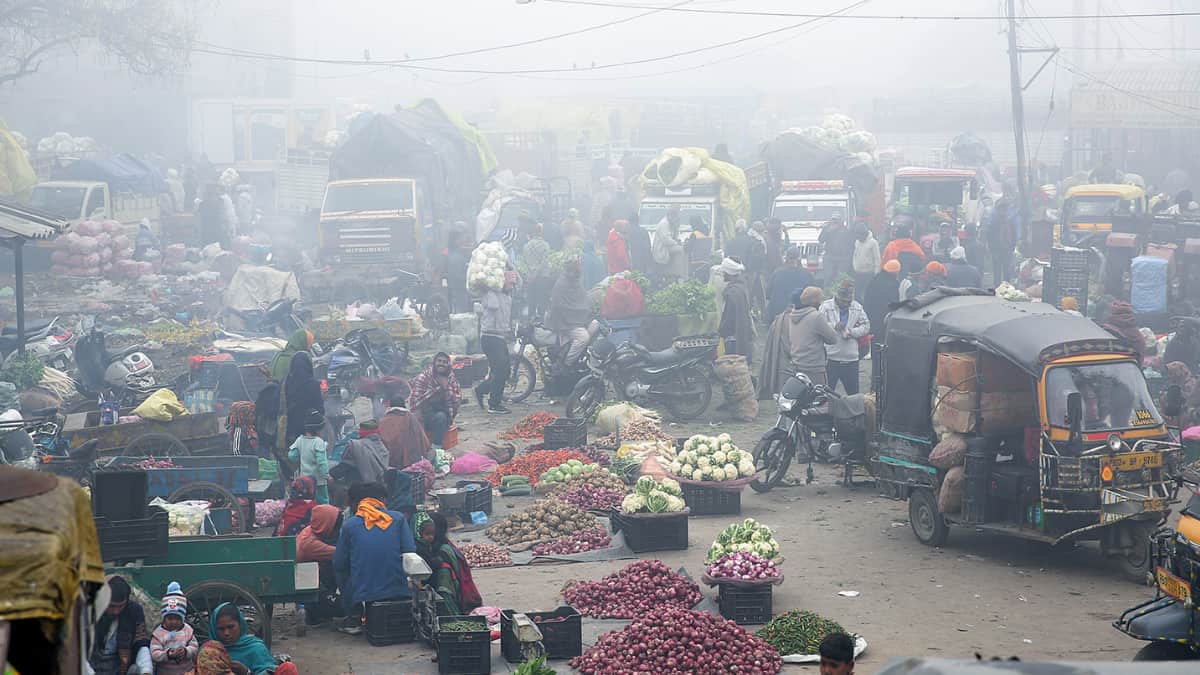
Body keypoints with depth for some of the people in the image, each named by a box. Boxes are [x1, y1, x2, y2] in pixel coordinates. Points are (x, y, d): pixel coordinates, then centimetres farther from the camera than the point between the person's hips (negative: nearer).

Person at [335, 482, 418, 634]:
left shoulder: (349, 525, 2)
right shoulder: (398, 518, 4)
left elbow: (339, 565, 7)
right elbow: (410, 554, 1)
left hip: (364, 597, -1)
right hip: (400, 593, 2)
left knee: (341, 575, 25)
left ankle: (356, 618, 16)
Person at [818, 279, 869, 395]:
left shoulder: (857, 307, 8)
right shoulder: (826, 306, -3)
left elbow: (866, 326, 8)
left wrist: (852, 332, -9)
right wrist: (834, 326, -26)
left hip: (851, 359, 3)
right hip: (831, 358, -3)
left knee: (853, 392, 13)